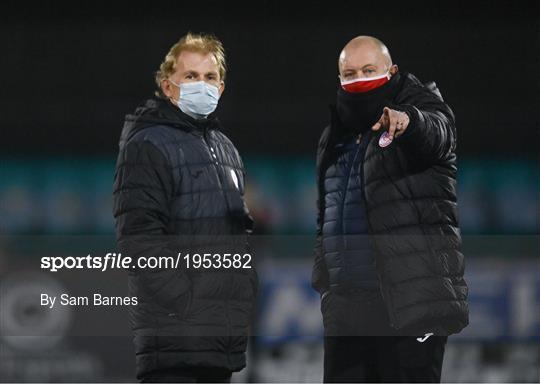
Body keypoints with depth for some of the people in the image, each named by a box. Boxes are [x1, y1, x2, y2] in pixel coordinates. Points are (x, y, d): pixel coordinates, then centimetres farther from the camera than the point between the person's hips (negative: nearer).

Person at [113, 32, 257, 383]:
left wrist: (247, 294, 16)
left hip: (226, 335, 8)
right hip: (175, 331, -8)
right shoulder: (147, 146, -7)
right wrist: (183, 304, -20)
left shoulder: (225, 148, 21)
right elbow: (138, 239, -16)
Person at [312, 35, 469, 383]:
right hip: (345, 301, 7)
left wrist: (407, 120, -51)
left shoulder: (422, 112, -2)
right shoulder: (336, 137, 18)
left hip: (411, 300, -7)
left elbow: (436, 133, -28)